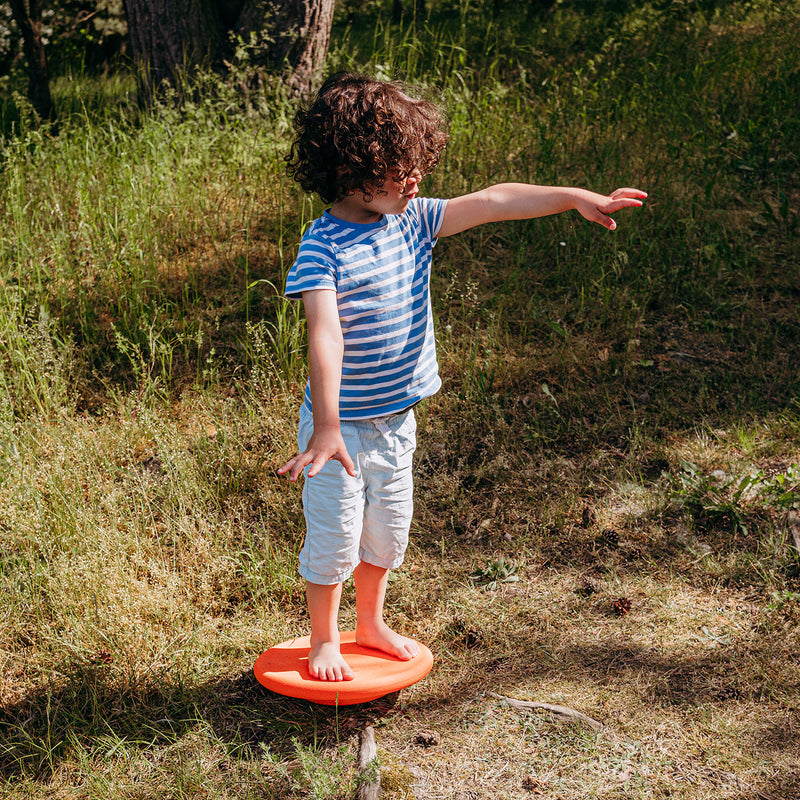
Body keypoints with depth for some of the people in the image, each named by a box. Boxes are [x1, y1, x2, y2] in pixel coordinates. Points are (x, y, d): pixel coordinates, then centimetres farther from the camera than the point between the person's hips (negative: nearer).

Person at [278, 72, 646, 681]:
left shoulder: (413, 221, -1)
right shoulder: (323, 249, -22)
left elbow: (493, 202, 0)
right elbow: (325, 337, -32)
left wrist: (574, 197, -6)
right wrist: (327, 427, -40)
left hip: (397, 420, 7)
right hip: (342, 424, -7)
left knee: (389, 531, 21)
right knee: (334, 538, 7)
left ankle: (371, 624, 43)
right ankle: (324, 642, 30)